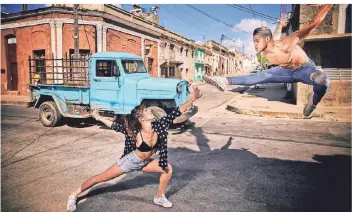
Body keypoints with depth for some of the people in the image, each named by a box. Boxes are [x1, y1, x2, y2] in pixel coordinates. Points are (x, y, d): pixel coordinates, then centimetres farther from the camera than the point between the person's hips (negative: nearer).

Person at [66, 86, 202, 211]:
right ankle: (74, 195, 27)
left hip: (144, 163, 5)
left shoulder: (158, 126, -22)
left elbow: (176, 112, -23)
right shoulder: (135, 133, -31)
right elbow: (115, 126, -17)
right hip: (130, 161, -5)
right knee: (100, 178, 5)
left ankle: (159, 197, 17)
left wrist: (192, 98, -25)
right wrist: (98, 117, -14)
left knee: (168, 168, -3)